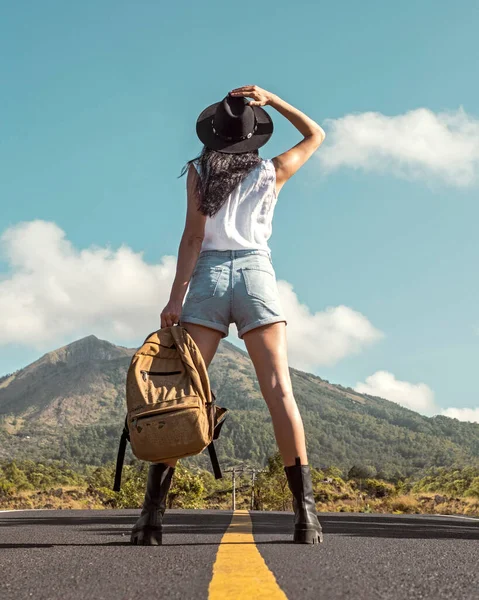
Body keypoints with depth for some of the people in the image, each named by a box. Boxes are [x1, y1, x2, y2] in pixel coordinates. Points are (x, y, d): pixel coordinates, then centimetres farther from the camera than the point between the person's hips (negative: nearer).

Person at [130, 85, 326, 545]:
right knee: (279, 390, -6)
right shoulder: (271, 171, 12)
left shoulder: (199, 171, 9)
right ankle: (305, 511, -11)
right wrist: (270, 99, 24)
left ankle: (152, 511, -7)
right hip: (256, 274, 0)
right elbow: (315, 134, 30)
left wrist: (175, 299, -5)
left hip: (208, 276, 0)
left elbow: (193, 235, -2)